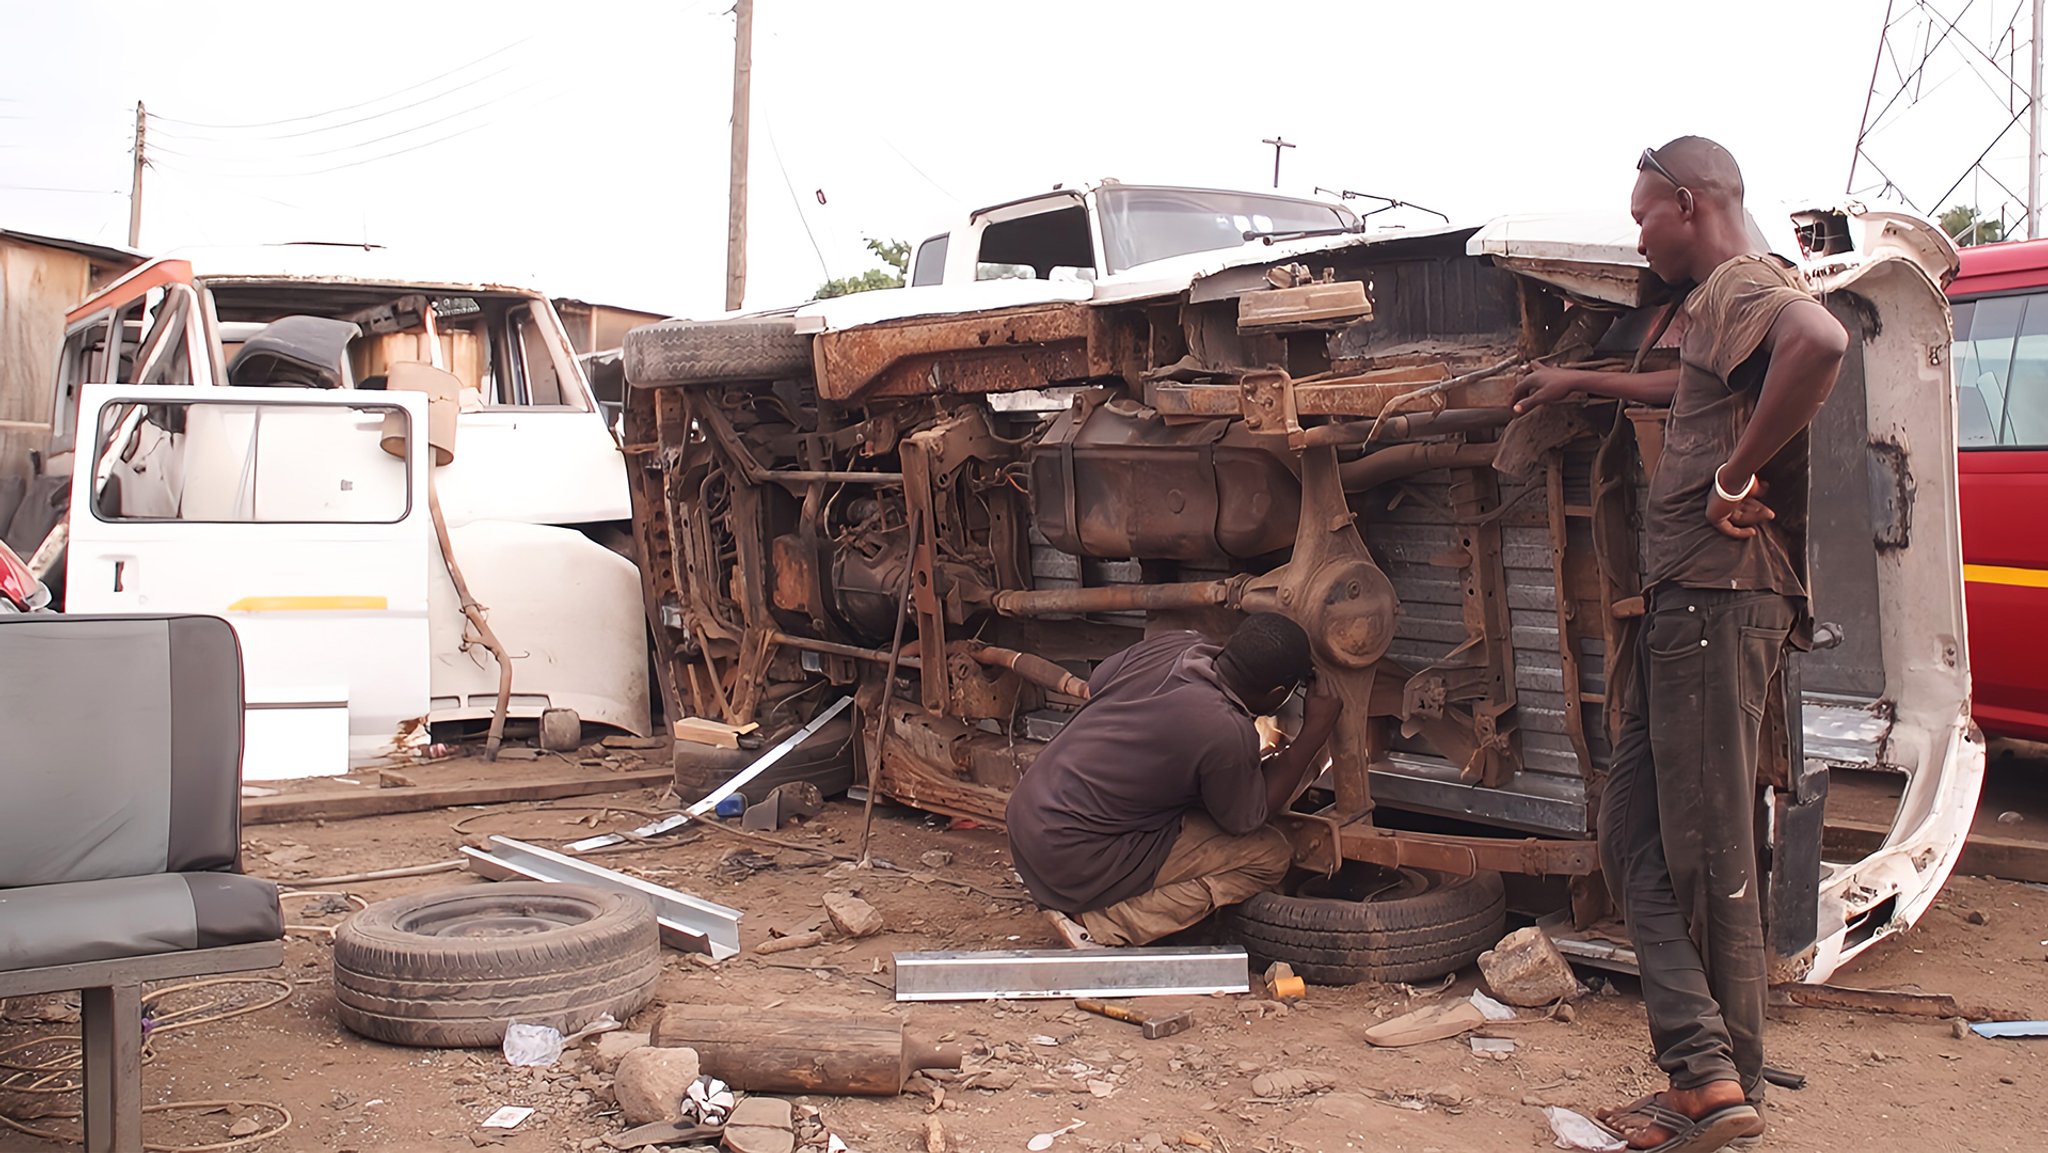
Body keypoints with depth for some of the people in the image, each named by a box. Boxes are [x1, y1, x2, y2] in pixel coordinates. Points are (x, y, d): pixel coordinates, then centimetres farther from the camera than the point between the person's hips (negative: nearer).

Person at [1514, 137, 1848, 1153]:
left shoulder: (1742, 286, -9)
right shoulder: (1720, 303, 23)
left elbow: (1821, 342, -34)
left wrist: (1737, 476, -25)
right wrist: (1582, 383, 56)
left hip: (1719, 594, -11)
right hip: (1688, 597, 11)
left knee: (1707, 850, -4)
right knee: (1635, 831, 7)